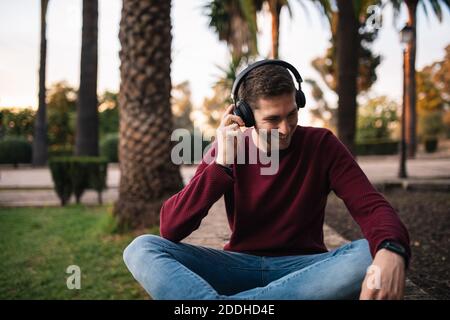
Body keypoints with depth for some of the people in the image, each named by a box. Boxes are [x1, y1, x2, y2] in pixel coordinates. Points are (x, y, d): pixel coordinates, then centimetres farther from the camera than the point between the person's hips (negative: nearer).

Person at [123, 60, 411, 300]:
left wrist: (391, 250, -38)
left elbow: (372, 206, -14)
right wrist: (221, 164, -20)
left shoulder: (321, 145, -3)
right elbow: (169, 229, -9)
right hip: (240, 266, 1)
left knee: (373, 254, -32)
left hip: (304, 268, 0)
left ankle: (220, 303, -34)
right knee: (141, 249, -20)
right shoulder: (227, 149, -2)